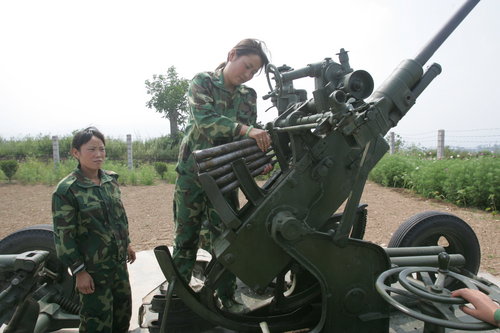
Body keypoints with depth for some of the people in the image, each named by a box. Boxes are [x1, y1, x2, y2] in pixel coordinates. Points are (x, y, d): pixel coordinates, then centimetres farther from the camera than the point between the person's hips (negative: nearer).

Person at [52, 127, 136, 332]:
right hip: (93, 267, -6)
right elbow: (63, 236, -16)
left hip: (118, 261, 6)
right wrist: (79, 271, -16)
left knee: (123, 310, 20)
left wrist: (126, 244, 17)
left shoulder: (111, 180, 2)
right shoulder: (66, 190, -17)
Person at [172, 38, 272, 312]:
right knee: (186, 237, 7)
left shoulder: (249, 96, 8)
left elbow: (250, 141, 6)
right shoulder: (202, 81, -5)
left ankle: (227, 297, 22)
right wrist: (245, 129, -38)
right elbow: (204, 119, -24)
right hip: (192, 173, -3)